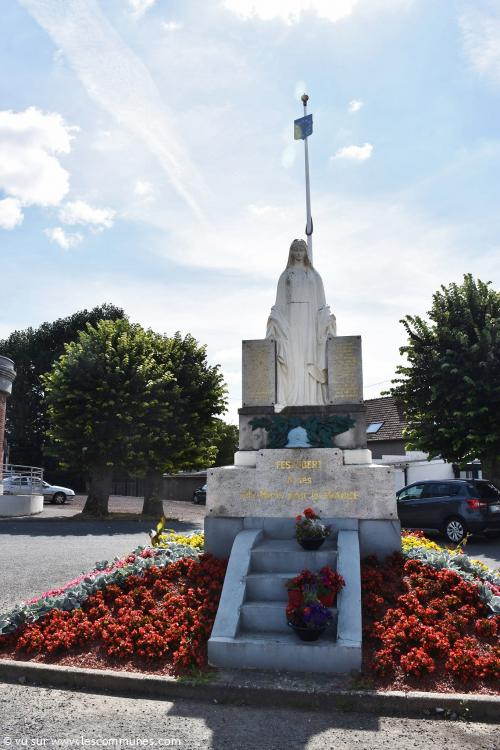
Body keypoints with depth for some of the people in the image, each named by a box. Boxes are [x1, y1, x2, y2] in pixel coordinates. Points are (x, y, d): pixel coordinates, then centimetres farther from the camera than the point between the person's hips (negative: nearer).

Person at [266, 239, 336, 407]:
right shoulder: (285, 275, 16)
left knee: (309, 356, -8)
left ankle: (311, 398, -10)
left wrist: (327, 317, -2)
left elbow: (320, 299, 12)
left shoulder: (313, 274, 17)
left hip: (310, 318, 1)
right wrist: (274, 317, -4)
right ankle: (292, 398, -16)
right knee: (291, 358, -12)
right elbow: (280, 301, 10)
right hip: (290, 318, -1)